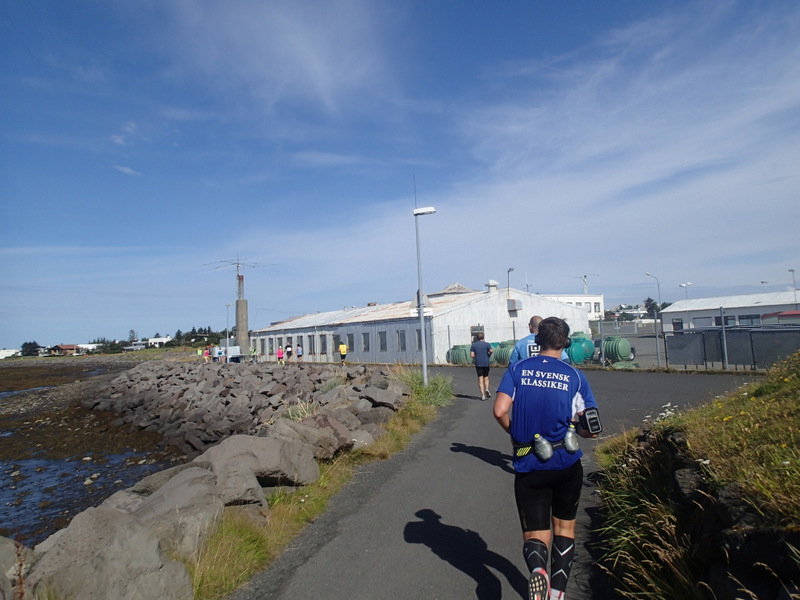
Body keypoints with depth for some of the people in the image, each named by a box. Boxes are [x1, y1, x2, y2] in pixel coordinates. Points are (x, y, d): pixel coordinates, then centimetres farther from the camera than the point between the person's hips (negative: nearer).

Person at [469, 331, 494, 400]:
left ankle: (483, 395, -3)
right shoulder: (487, 344, 0)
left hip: (478, 364, 0)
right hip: (486, 363, 0)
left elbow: (472, 355, -5)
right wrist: (489, 355, 5)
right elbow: (491, 351, -15)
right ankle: (487, 389, -5)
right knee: (486, 377, 17)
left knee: (480, 379, 2)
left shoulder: (473, 345, 2)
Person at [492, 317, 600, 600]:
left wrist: (515, 432, 6)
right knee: (564, 528, 23)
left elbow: (500, 411, -13)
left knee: (535, 533, 11)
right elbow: (591, 429, -4)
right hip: (567, 464, 1)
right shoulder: (574, 376, -3)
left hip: (528, 467, 0)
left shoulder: (518, 369, -3)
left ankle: (537, 568, -20)